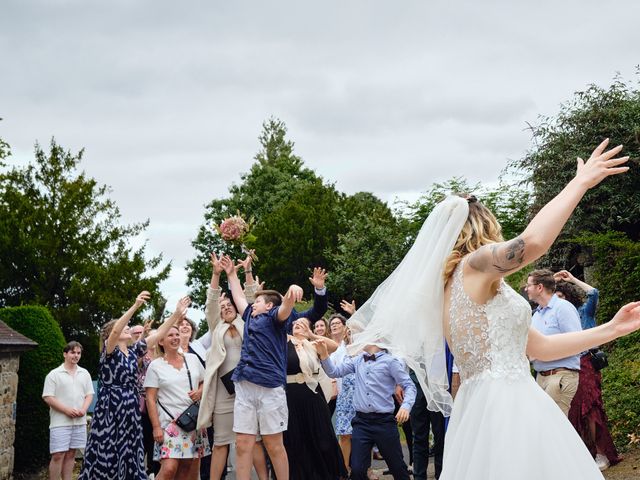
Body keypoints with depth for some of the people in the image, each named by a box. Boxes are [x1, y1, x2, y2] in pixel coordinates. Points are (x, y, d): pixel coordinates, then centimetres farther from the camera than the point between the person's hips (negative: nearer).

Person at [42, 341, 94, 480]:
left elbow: (89, 394, 13)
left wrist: (83, 409, -6)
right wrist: (66, 410, -16)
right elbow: (47, 397, -8)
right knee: (58, 455, -6)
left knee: (71, 454, 9)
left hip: (79, 421, 5)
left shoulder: (84, 374, 11)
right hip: (60, 422, -5)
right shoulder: (54, 374, -4)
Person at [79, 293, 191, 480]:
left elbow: (158, 334, 9)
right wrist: (135, 306, -35)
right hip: (109, 410, -6)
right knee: (104, 458, -6)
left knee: (130, 461, 6)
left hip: (130, 411, 6)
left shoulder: (133, 351, 12)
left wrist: (177, 314, 0)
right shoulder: (109, 350, -5)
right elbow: (115, 331, -25)